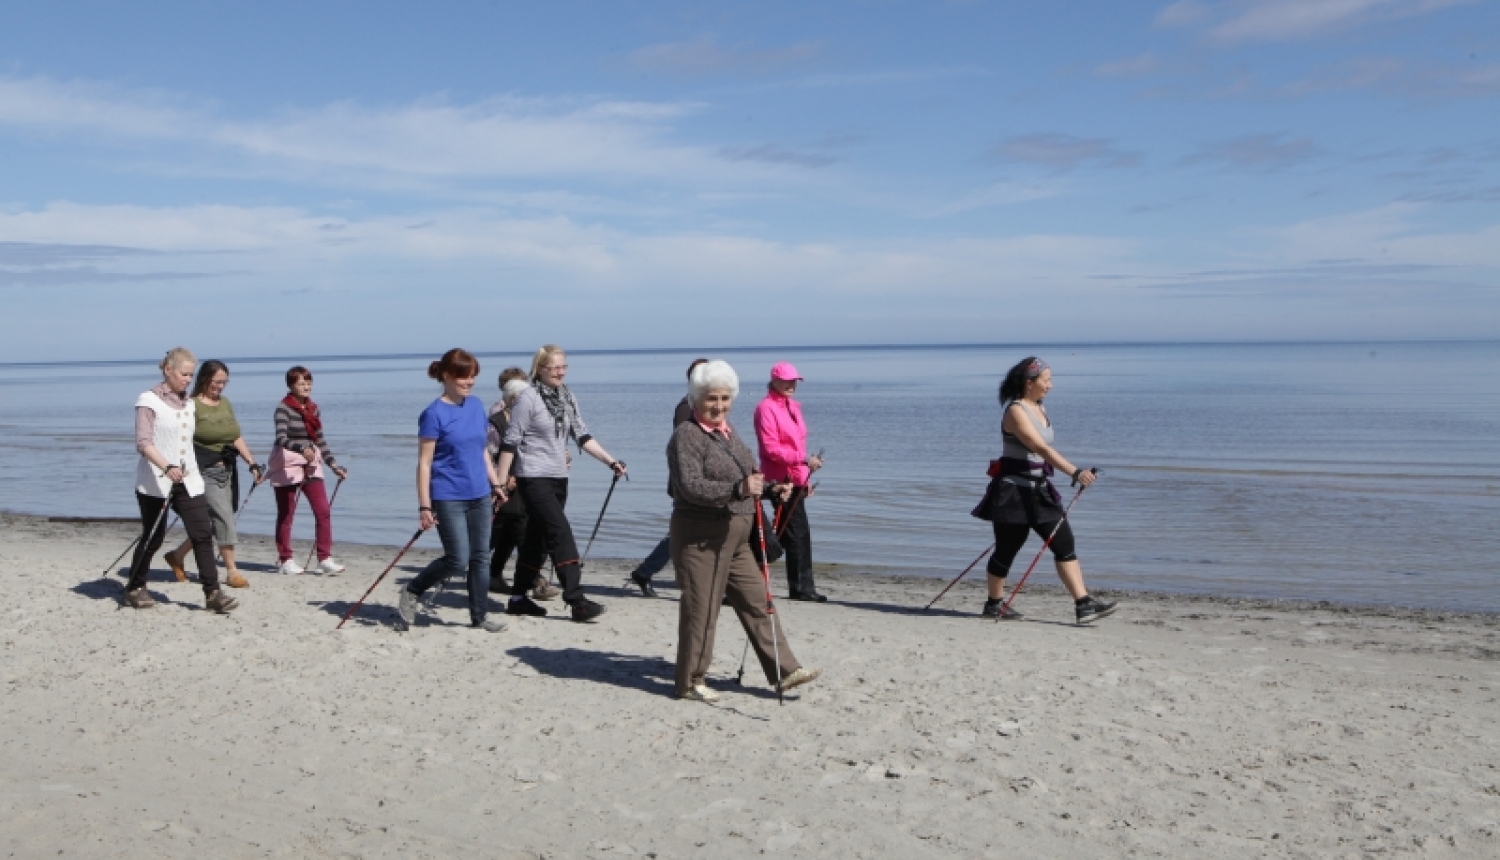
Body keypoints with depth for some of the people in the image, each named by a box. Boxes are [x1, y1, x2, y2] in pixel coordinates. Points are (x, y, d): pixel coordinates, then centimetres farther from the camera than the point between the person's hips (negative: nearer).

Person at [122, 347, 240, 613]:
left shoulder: (188, 402, 12)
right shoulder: (149, 400, -7)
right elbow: (143, 443, -17)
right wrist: (167, 467, -31)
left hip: (188, 481, 5)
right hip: (155, 482, -5)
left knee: (203, 534, -6)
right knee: (152, 538, 5)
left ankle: (212, 593, -6)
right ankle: (134, 589, 24)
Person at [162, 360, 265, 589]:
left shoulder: (225, 403, 14)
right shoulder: (193, 405, -9)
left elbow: (236, 438, 16)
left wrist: (253, 463, 10)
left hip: (227, 471, 8)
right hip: (205, 472, -8)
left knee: (210, 523, 12)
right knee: (225, 519, -10)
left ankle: (177, 555, 31)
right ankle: (231, 572, -2)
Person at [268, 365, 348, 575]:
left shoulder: (314, 409, 10)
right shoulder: (283, 408, -10)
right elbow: (281, 439, -23)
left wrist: (334, 466, 12)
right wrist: (302, 449, -39)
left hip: (311, 464, 5)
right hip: (287, 465, -5)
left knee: (323, 511, -5)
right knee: (286, 514, 5)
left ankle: (325, 559, -2)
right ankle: (284, 560, 16)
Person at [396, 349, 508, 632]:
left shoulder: (476, 405, 7)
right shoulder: (434, 413, -12)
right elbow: (424, 463, -12)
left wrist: (495, 484, 13)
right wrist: (424, 507, -15)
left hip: (480, 495, 6)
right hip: (448, 498, -6)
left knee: (481, 557, 8)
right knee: (457, 559, -6)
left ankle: (480, 615, 18)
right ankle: (411, 591, 16)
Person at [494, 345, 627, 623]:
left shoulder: (566, 398, 10)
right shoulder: (528, 398, -9)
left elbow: (583, 437, 12)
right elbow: (510, 442, -10)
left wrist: (611, 462, 5)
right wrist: (501, 481, -13)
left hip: (558, 478, 7)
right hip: (534, 478, -7)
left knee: (538, 539, 12)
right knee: (561, 534, -14)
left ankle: (518, 598, 22)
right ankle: (577, 601, -15)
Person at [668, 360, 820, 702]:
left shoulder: (727, 429, 13)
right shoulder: (686, 435, -14)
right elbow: (692, 488, -25)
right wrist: (739, 489, -35)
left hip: (735, 538, 9)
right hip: (700, 537, -9)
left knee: (757, 602, 9)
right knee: (700, 610, -1)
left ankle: (785, 670, 14)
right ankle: (690, 683, 11)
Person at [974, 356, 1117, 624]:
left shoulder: (1039, 408, 11)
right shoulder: (1016, 411, -17)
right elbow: (1042, 448, -29)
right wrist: (1075, 472, -37)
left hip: (1039, 491, 8)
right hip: (1014, 492, -8)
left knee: (1064, 544, 0)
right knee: (1006, 550, 4)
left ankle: (1084, 604, -2)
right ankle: (994, 604, 20)